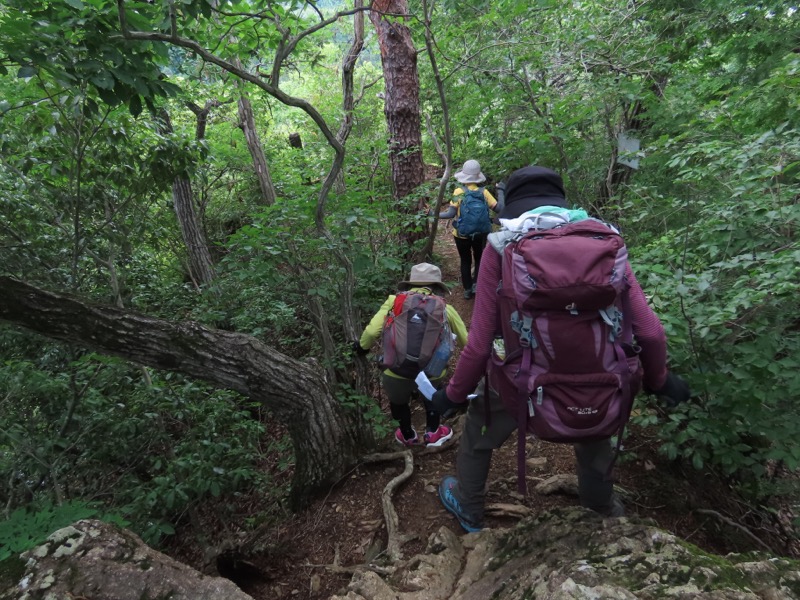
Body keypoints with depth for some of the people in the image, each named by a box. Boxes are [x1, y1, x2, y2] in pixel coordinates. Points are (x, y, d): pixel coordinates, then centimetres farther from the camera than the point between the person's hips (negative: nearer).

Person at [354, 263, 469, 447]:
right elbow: (466, 342, 8)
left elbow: (372, 331, -4)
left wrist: (362, 346, 18)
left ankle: (407, 436, 54)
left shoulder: (395, 301, 6)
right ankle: (433, 433, 47)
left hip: (397, 372, 0)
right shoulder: (445, 308, 8)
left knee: (398, 401, 34)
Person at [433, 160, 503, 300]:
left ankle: (467, 290, 20)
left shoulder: (458, 192, -13)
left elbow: (451, 213, -19)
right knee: (479, 259, 23)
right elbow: (499, 208, -10)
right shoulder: (484, 192, -10)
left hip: (462, 234, -1)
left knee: (465, 261, 16)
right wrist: (501, 192, 3)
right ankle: (476, 283, 8)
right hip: (479, 233, 1)